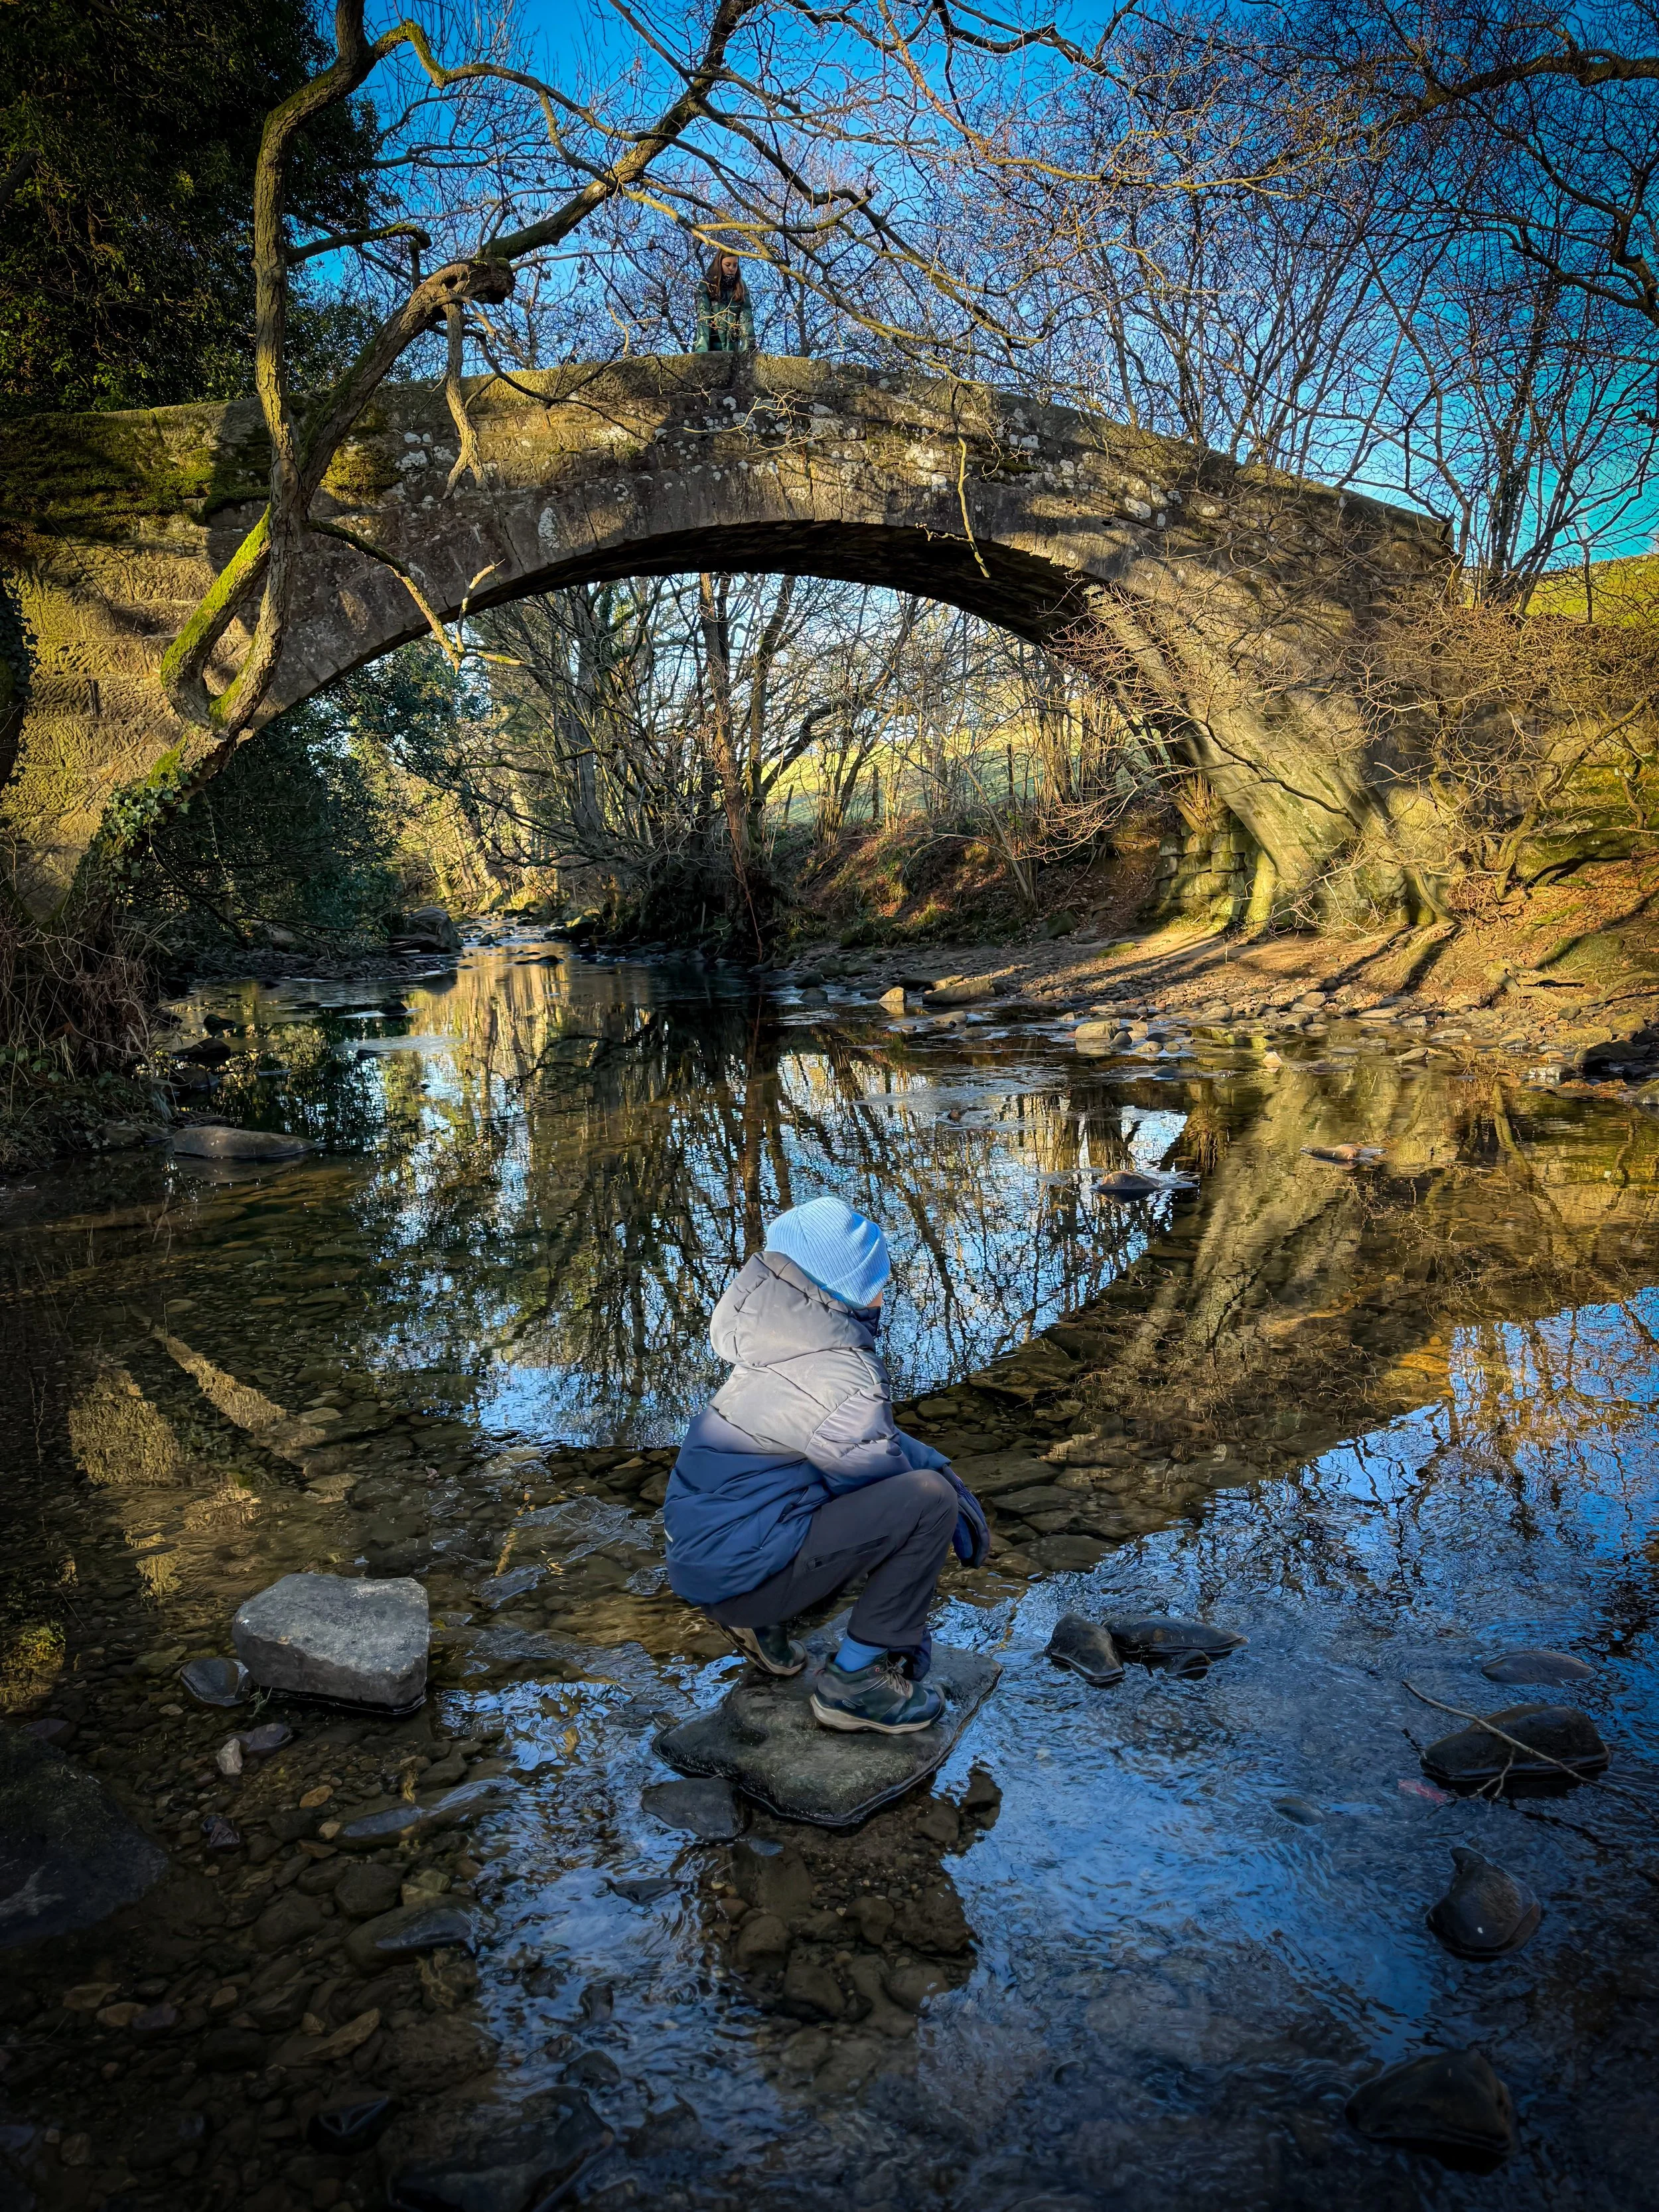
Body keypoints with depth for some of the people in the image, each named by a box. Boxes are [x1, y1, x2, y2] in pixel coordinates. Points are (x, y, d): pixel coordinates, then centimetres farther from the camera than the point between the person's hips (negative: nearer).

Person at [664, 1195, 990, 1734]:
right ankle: (855, 1683, -3)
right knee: (929, 1501, -14)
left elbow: (867, 1433, 16)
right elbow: (877, 1469, -7)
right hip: (742, 1573, -9)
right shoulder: (837, 1377, -22)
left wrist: (939, 1465, 5)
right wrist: (948, 1489, 10)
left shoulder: (789, 1341, 5)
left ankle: (760, 1621, 18)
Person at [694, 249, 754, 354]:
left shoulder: (741, 287, 9)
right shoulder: (707, 285, -1)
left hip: (732, 347, 3)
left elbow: (746, 317, -1)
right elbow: (703, 318, -10)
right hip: (710, 345, -3)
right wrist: (702, 350, -23)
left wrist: (749, 345, -16)